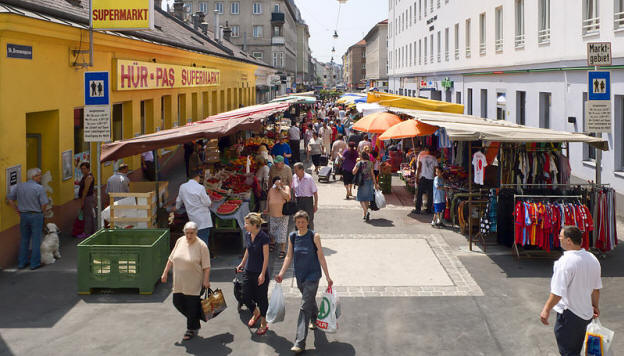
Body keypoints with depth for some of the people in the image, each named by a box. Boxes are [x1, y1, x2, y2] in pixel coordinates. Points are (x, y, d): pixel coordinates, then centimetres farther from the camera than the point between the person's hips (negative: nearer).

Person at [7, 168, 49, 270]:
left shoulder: (19, 186, 3)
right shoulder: (39, 188, -13)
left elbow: (10, 198, 6)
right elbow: (44, 204, -16)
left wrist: (17, 210, 11)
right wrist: (40, 212, 2)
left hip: (23, 215, 5)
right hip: (36, 215, -5)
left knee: (24, 239, 15)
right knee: (36, 239, 4)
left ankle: (22, 262, 20)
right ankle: (35, 263, 6)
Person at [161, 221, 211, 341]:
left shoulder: (201, 246, -13)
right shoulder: (180, 241, 4)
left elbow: (206, 266, -13)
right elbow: (171, 259, 13)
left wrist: (206, 280, -17)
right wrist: (165, 273, 13)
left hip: (194, 283, -6)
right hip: (179, 282, 6)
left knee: (192, 306, 0)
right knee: (177, 302, 9)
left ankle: (192, 329, 20)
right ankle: (195, 322, 32)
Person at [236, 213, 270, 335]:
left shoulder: (263, 238, -18)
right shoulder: (247, 235, 1)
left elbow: (266, 257, -16)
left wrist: (262, 274, -18)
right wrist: (242, 264, 21)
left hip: (260, 273, -6)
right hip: (248, 271, 6)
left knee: (262, 299, 6)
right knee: (246, 298, 9)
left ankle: (263, 324, 23)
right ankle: (256, 313, 39)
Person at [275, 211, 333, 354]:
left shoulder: (314, 236, -11)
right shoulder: (292, 237, 1)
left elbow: (321, 257, -8)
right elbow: (289, 256, 6)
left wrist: (328, 277, -7)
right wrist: (281, 274, -3)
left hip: (312, 275, -5)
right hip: (299, 275, 5)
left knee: (305, 307, -10)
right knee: (310, 300, 25)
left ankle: (300, 343, -11)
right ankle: (314, 319, 56)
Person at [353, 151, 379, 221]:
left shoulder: (359, 163, -8)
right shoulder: (370, 163, 3)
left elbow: (354, 172, -9)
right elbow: (372, 174, 2)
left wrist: (356, 165, 6)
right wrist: (375, 183, 7)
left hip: (363, 182, -4)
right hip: (370, 181, 4)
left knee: (361, 198, 1)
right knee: (367, 198, 13)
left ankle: (366, 212, -22)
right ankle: (365, 215, 20)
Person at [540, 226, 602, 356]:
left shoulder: (565, 262, -24)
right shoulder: (592, 259, 2)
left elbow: (558, 292, -24)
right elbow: (596, 288, 13)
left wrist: (546, 309, -13)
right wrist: (595, 306, 26)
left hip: (569, 315, -8)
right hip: (585, 314, 8)